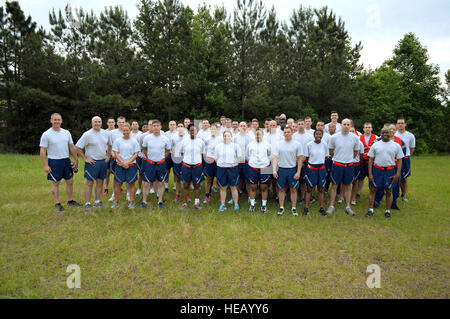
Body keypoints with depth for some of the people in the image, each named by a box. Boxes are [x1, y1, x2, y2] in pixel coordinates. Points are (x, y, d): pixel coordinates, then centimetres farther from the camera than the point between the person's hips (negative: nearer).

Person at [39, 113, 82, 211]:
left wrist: (76, 160, 9)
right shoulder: (46, 134, -8)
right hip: (54, 162, -5)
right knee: (55, 183, 4)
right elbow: (43, 151, -9)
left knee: (70, 181, 10)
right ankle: (57, 203, 15)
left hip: (66, 160, 5)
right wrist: (45, 166, -14)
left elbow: (72, 147, 11)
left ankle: (70, 201, 24)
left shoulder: (66, 133, 6)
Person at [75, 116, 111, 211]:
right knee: (90, 183, -1)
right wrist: (85, 158, -11)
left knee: (100, 182, 11)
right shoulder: (87, 134, -10)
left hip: (103, 161, 5)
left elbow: (109, 145, 21)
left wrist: (108, 156, 11)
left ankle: (97, 201, 22)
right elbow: (78, 147, -10)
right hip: (92, 162, -5)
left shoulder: (106, 133, 5)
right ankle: (87, 203, 7)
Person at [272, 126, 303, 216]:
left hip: (292, 170, -1)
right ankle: (281, 208, 19)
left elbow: (300, 159, -1)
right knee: (281, 189, 8)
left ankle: (294, 208, 18)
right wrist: (274, 170, -6)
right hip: (281, 169, 1)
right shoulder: (279, 144, 3)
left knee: (293, 189, 6)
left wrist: (298, 172, -7)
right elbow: (275, 158, 3)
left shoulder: (297, 144, -1)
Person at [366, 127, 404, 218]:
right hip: (376, 170, 0)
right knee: (373, 189, 2)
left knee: (389, 191, 7)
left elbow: (399, 160, 3)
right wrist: (370, 173, -4)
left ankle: (388, 211, 18)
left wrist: (397, 174, -5)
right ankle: (371, 210, 11)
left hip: (389, 171, 0)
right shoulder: (375, 145, 3)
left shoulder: (396, 145, 3)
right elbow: (370, 159, 2)